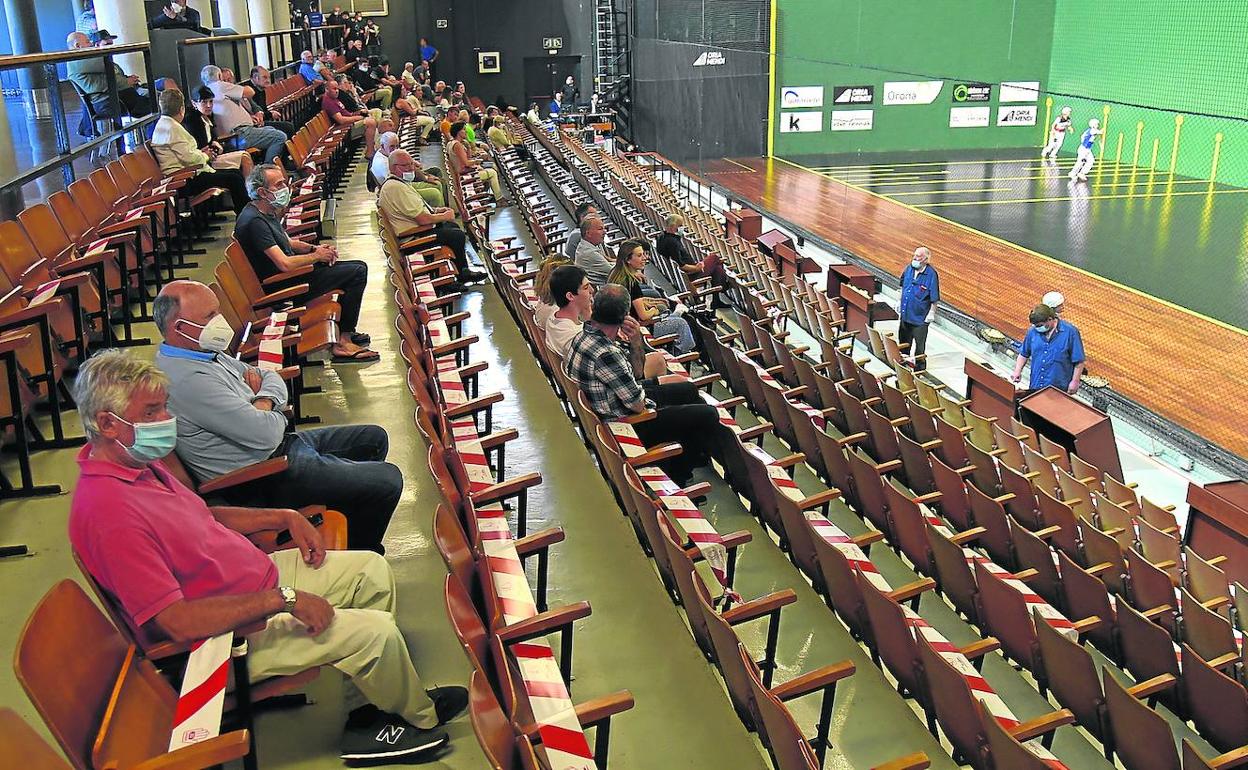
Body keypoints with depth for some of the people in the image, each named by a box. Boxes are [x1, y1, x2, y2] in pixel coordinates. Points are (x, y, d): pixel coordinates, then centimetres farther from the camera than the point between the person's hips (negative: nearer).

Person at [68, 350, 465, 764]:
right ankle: (420, 715, 16)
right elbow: (176, 621, -33)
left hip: (260, 575, 10)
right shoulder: (108, 511, -30)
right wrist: (282, 600, -29)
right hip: (235, 629, -10)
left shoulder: (136, 462, 2)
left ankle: (365, 711, 18)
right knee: (377, 630, -17)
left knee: (371, 569, 12)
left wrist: (285, 517, 7)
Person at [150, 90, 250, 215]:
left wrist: (200, 153, 10)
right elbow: (188, 157, -22)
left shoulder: (163, 124, 16)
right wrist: (205, 156, -3)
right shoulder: (172, 128, -17)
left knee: (235, 172, 9)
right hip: (186, 182, -11)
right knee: (235, 179, -15)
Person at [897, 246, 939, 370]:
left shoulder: (932, 274, -19)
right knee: (904, 341, 21)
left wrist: (931, 313, -13)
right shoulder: (909, 268, -2)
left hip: (920, 317, -6)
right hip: (905, 313, 6)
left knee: (919, 345, 5)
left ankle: (920, 368, 20)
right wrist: (900, 301, 16)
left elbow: (934, 298, -15)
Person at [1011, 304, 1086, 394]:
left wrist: (1075, 381, -8)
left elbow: (1079, 360, -5)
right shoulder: (1032, 331, 3)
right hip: (1035, 386, 4)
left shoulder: (1070, 332, -7)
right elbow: (1023, 354, 15)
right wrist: (1017, 372, 2)